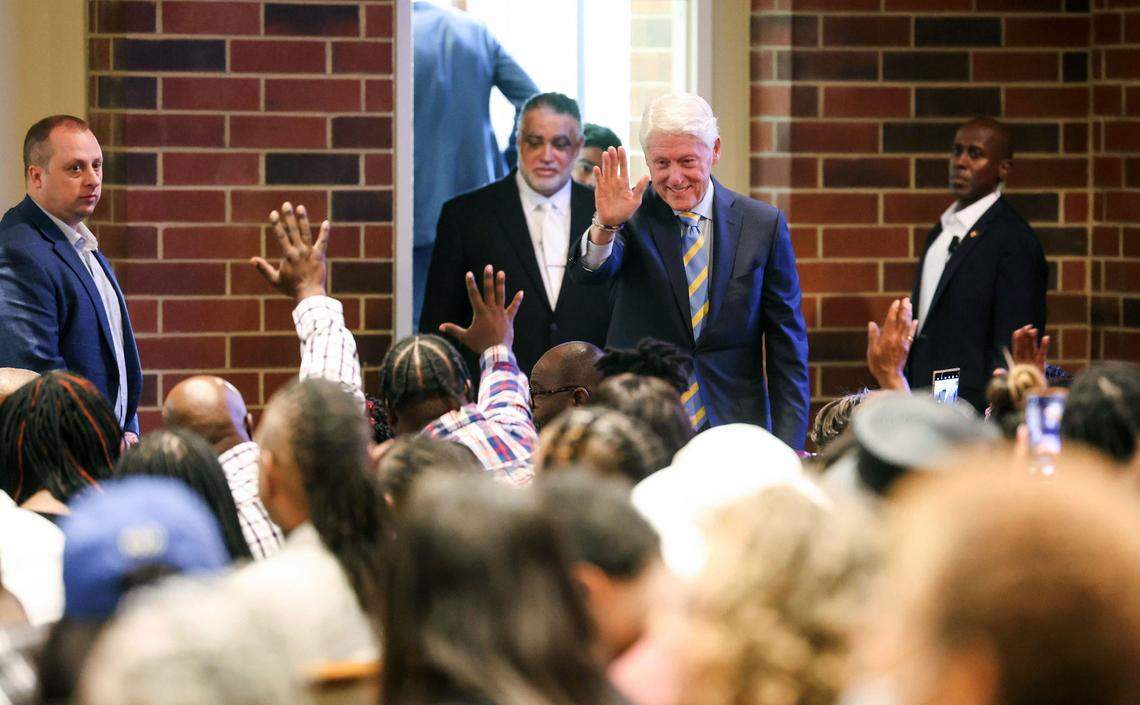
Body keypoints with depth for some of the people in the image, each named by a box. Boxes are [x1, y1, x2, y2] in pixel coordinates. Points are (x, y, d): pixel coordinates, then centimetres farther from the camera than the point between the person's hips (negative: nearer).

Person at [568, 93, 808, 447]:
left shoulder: (763, 225, 2)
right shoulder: (632, 217, -1)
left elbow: (786, 347, 4)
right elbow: (588, 271, -21)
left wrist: (788, 444, -3)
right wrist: (606, 225, -41)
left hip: (733, 427, 1)